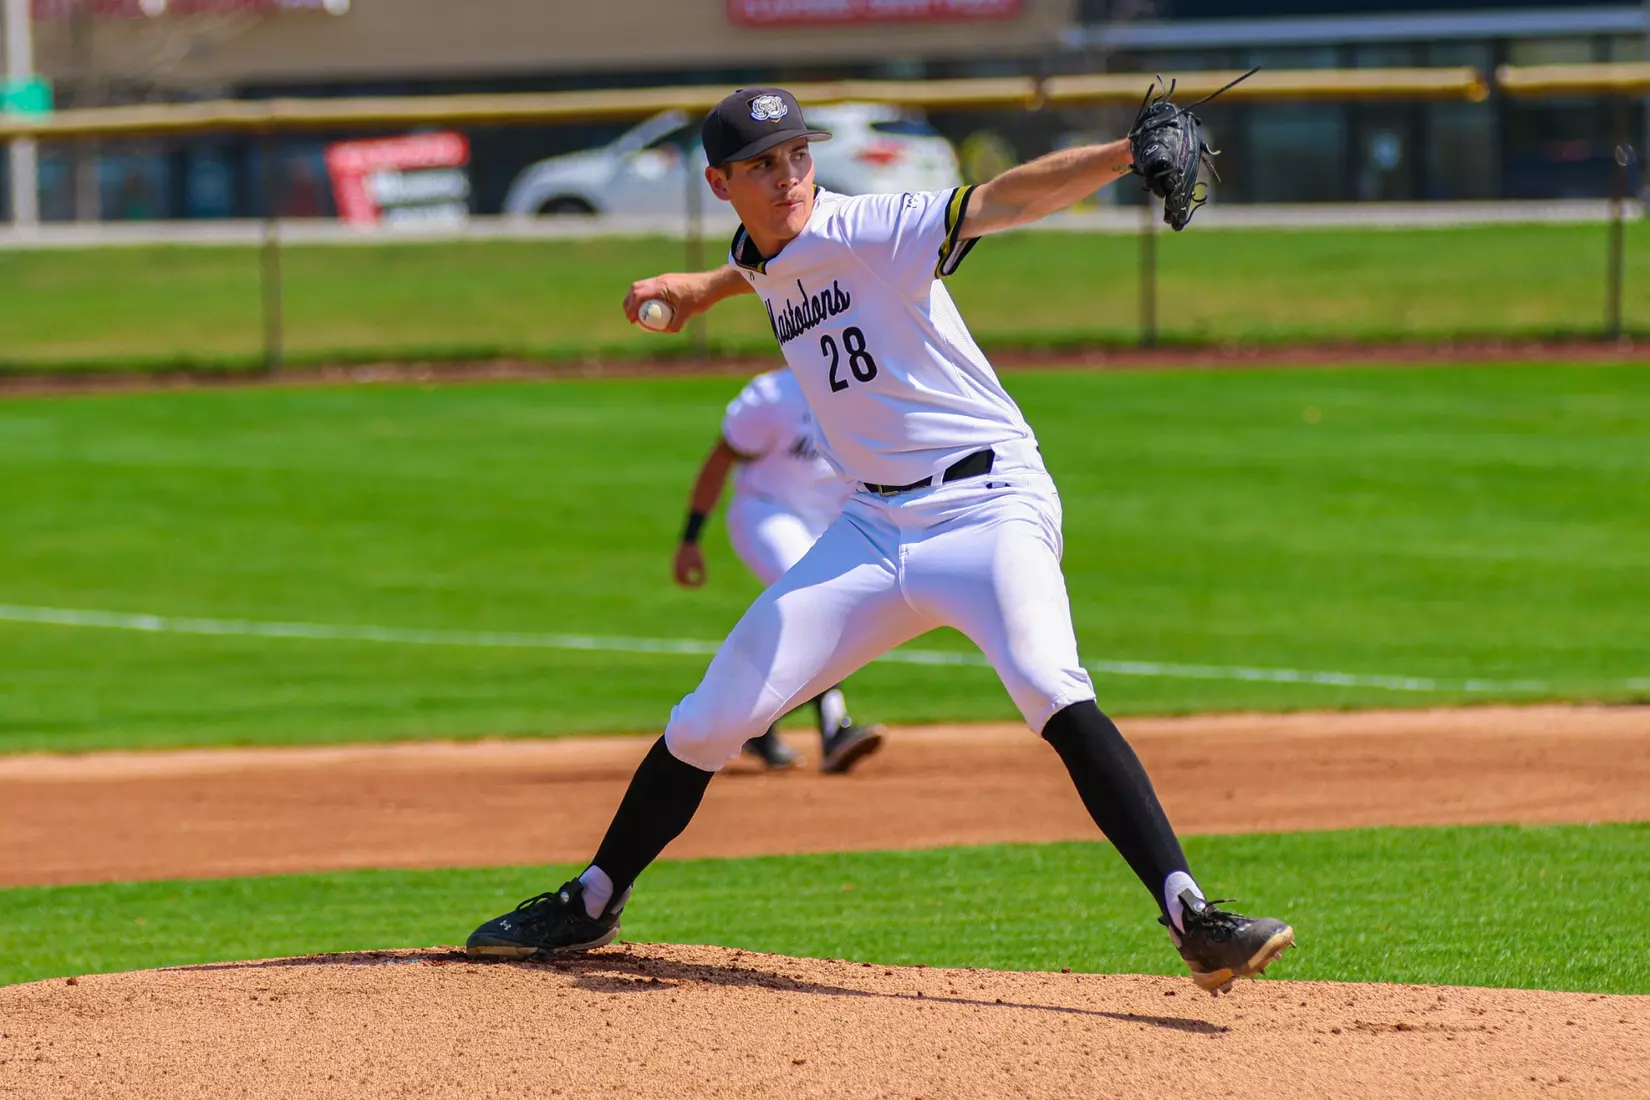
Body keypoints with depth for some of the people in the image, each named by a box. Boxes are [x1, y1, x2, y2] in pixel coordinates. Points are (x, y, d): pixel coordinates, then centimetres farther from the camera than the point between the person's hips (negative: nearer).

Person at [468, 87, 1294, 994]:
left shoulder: (871, 231, -12)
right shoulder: (764, 262, 9)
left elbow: (1005, 199, -28)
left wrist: (1126, 154, -41)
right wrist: (701, 287, 27)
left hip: (988, 503, -7)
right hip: (875, 527, 7)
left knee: (1052, 692, -32)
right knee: (711, 718, 9)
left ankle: (1191, 919, -36)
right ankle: (590, 906, 28)